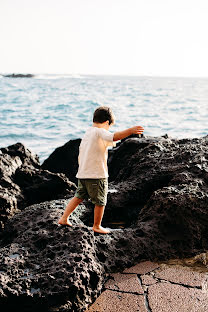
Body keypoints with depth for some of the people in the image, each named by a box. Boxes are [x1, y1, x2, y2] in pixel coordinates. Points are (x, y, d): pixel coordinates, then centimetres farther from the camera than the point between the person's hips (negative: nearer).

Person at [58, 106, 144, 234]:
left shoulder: (87, 133, 14)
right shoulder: (100, 132, -12)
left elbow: (80, 156, 19)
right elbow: (114, 137, -32)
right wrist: (131, 130, -35)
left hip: (82, 174, 8)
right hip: (97, 175, -8)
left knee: (79, 196, 22)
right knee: (100, 202, 8)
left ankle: (64, 218, 23)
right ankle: (97, 226, 21)